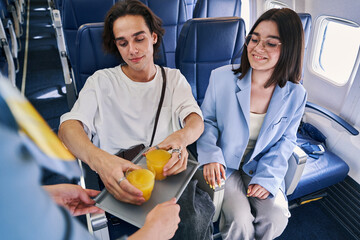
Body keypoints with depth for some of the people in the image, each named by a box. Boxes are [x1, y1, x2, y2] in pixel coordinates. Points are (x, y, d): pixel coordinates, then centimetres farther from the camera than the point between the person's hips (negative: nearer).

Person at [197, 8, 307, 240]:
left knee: (276, 218, -16)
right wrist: (210, 155, -18)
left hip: (261, 167, 3)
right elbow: (207, 120, -2)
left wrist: (267, 177, -12)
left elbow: (286, 140, 1)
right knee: (240, 221, -21)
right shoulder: (221, 77, -13)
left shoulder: (295, 95, -8)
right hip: (224, 164, -2)